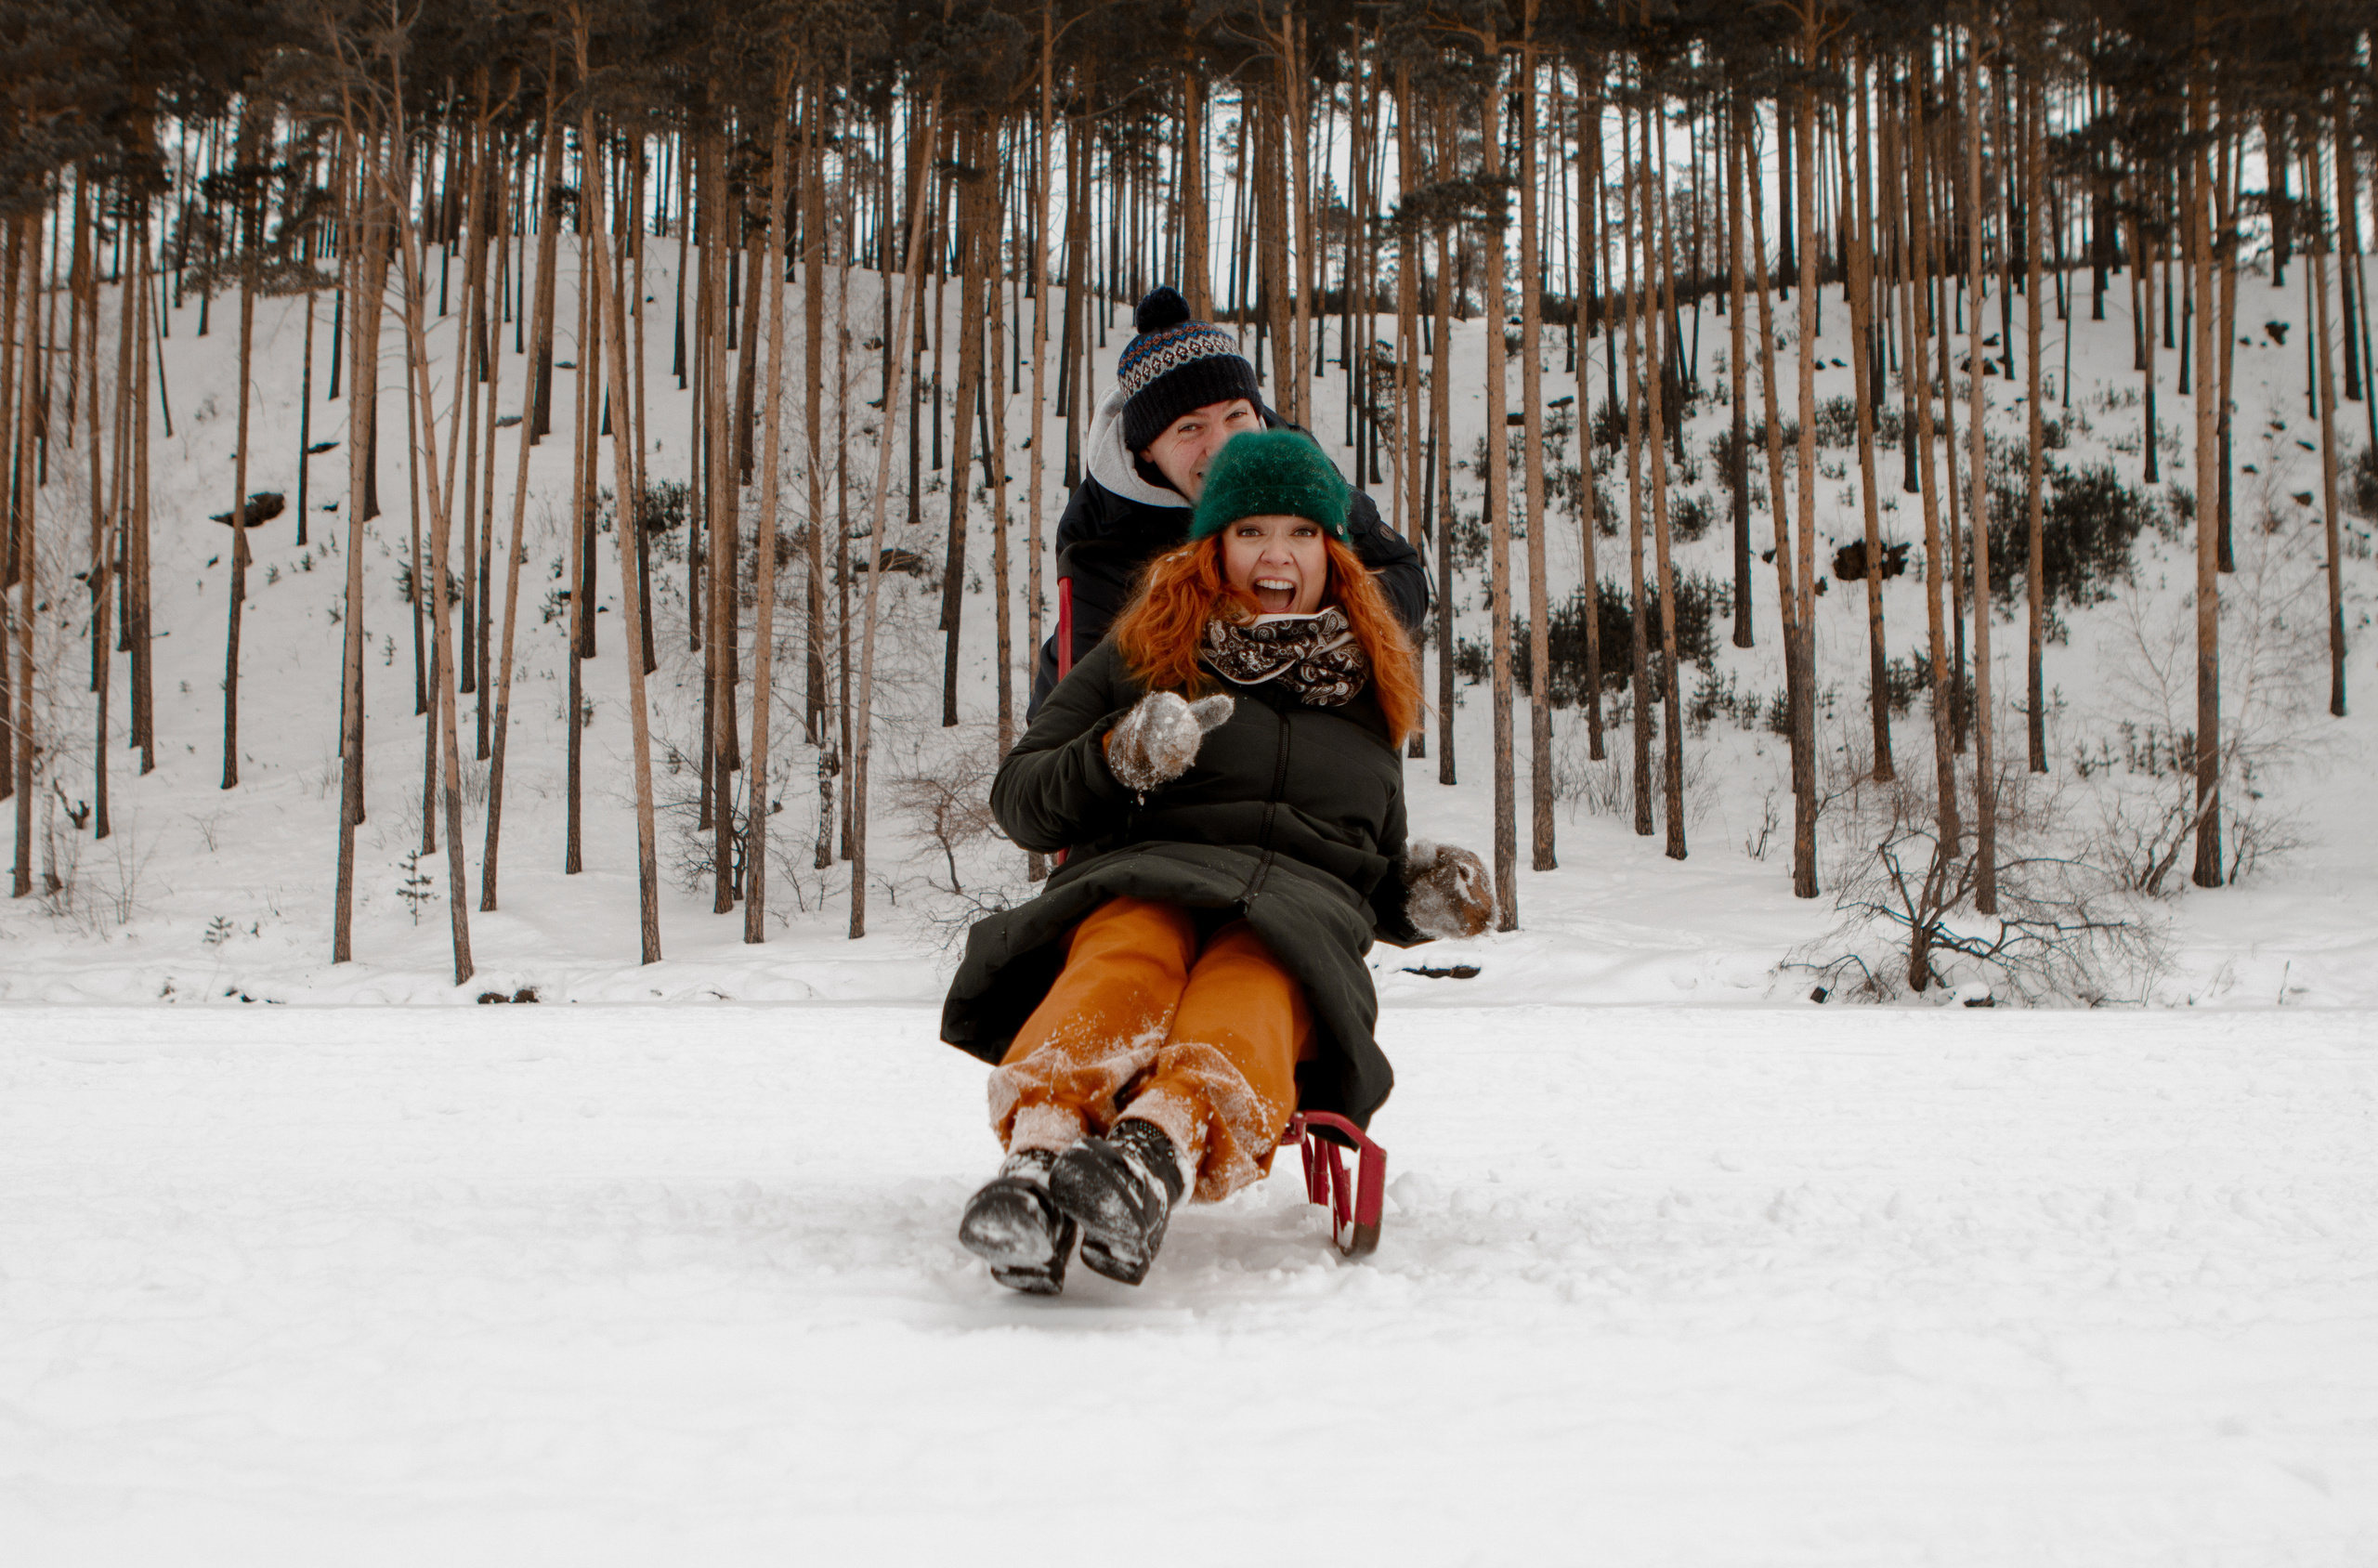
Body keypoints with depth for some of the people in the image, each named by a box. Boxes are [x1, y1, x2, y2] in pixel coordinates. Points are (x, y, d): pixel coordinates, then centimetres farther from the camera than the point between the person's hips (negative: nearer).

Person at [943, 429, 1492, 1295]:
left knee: (1254, 974, -38)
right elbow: (1018, 800, 15)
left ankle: (1158, 1148, -67)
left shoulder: (1367, 690, 30)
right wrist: (1116, 759, -5)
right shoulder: (1139, 656, 20)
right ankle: (1036, 1160, -65)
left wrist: (1423, 896, 12)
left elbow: (1378, 868, 36)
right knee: (1131, 957, -39)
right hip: (1139, 882, -1)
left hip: (1305, 908, 1)